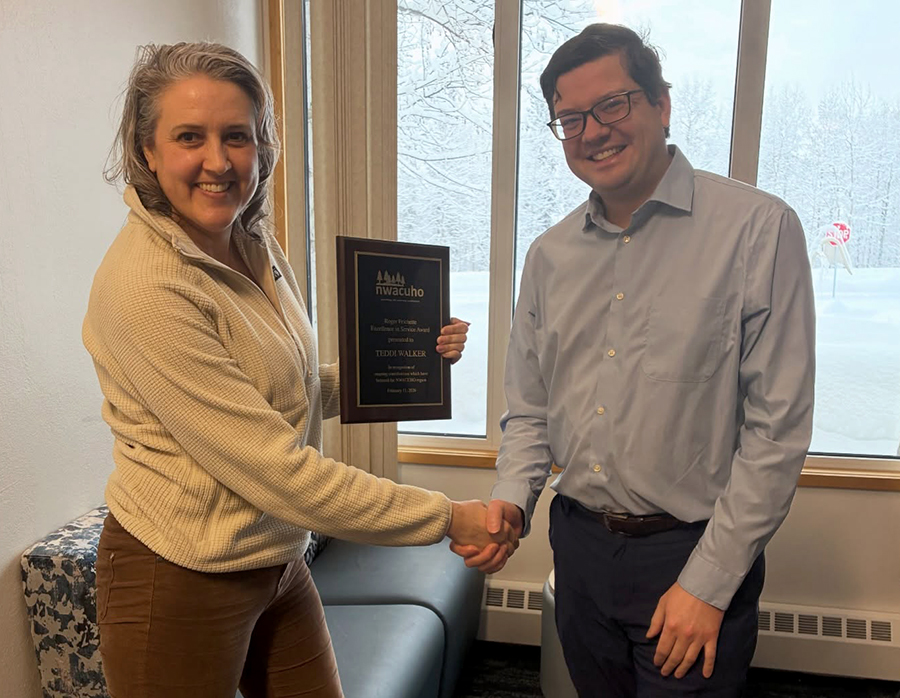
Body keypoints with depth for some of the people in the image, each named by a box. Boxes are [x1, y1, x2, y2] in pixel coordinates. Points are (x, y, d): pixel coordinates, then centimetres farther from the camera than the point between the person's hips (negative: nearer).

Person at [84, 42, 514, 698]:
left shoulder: (257, 247, -1)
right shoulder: (144, 282, -24)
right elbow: (273, 469, -26)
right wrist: (448, 516, -20)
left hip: (279, 561, 7)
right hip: (183, 577, -6)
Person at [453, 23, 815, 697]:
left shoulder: (759, 228, -12)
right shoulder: (550, 255, 3)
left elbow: (777, 430, -14)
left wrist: (708, 583, -14)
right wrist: (511, 501, -9)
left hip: (696, 552, -4)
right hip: (579, 546, 5)